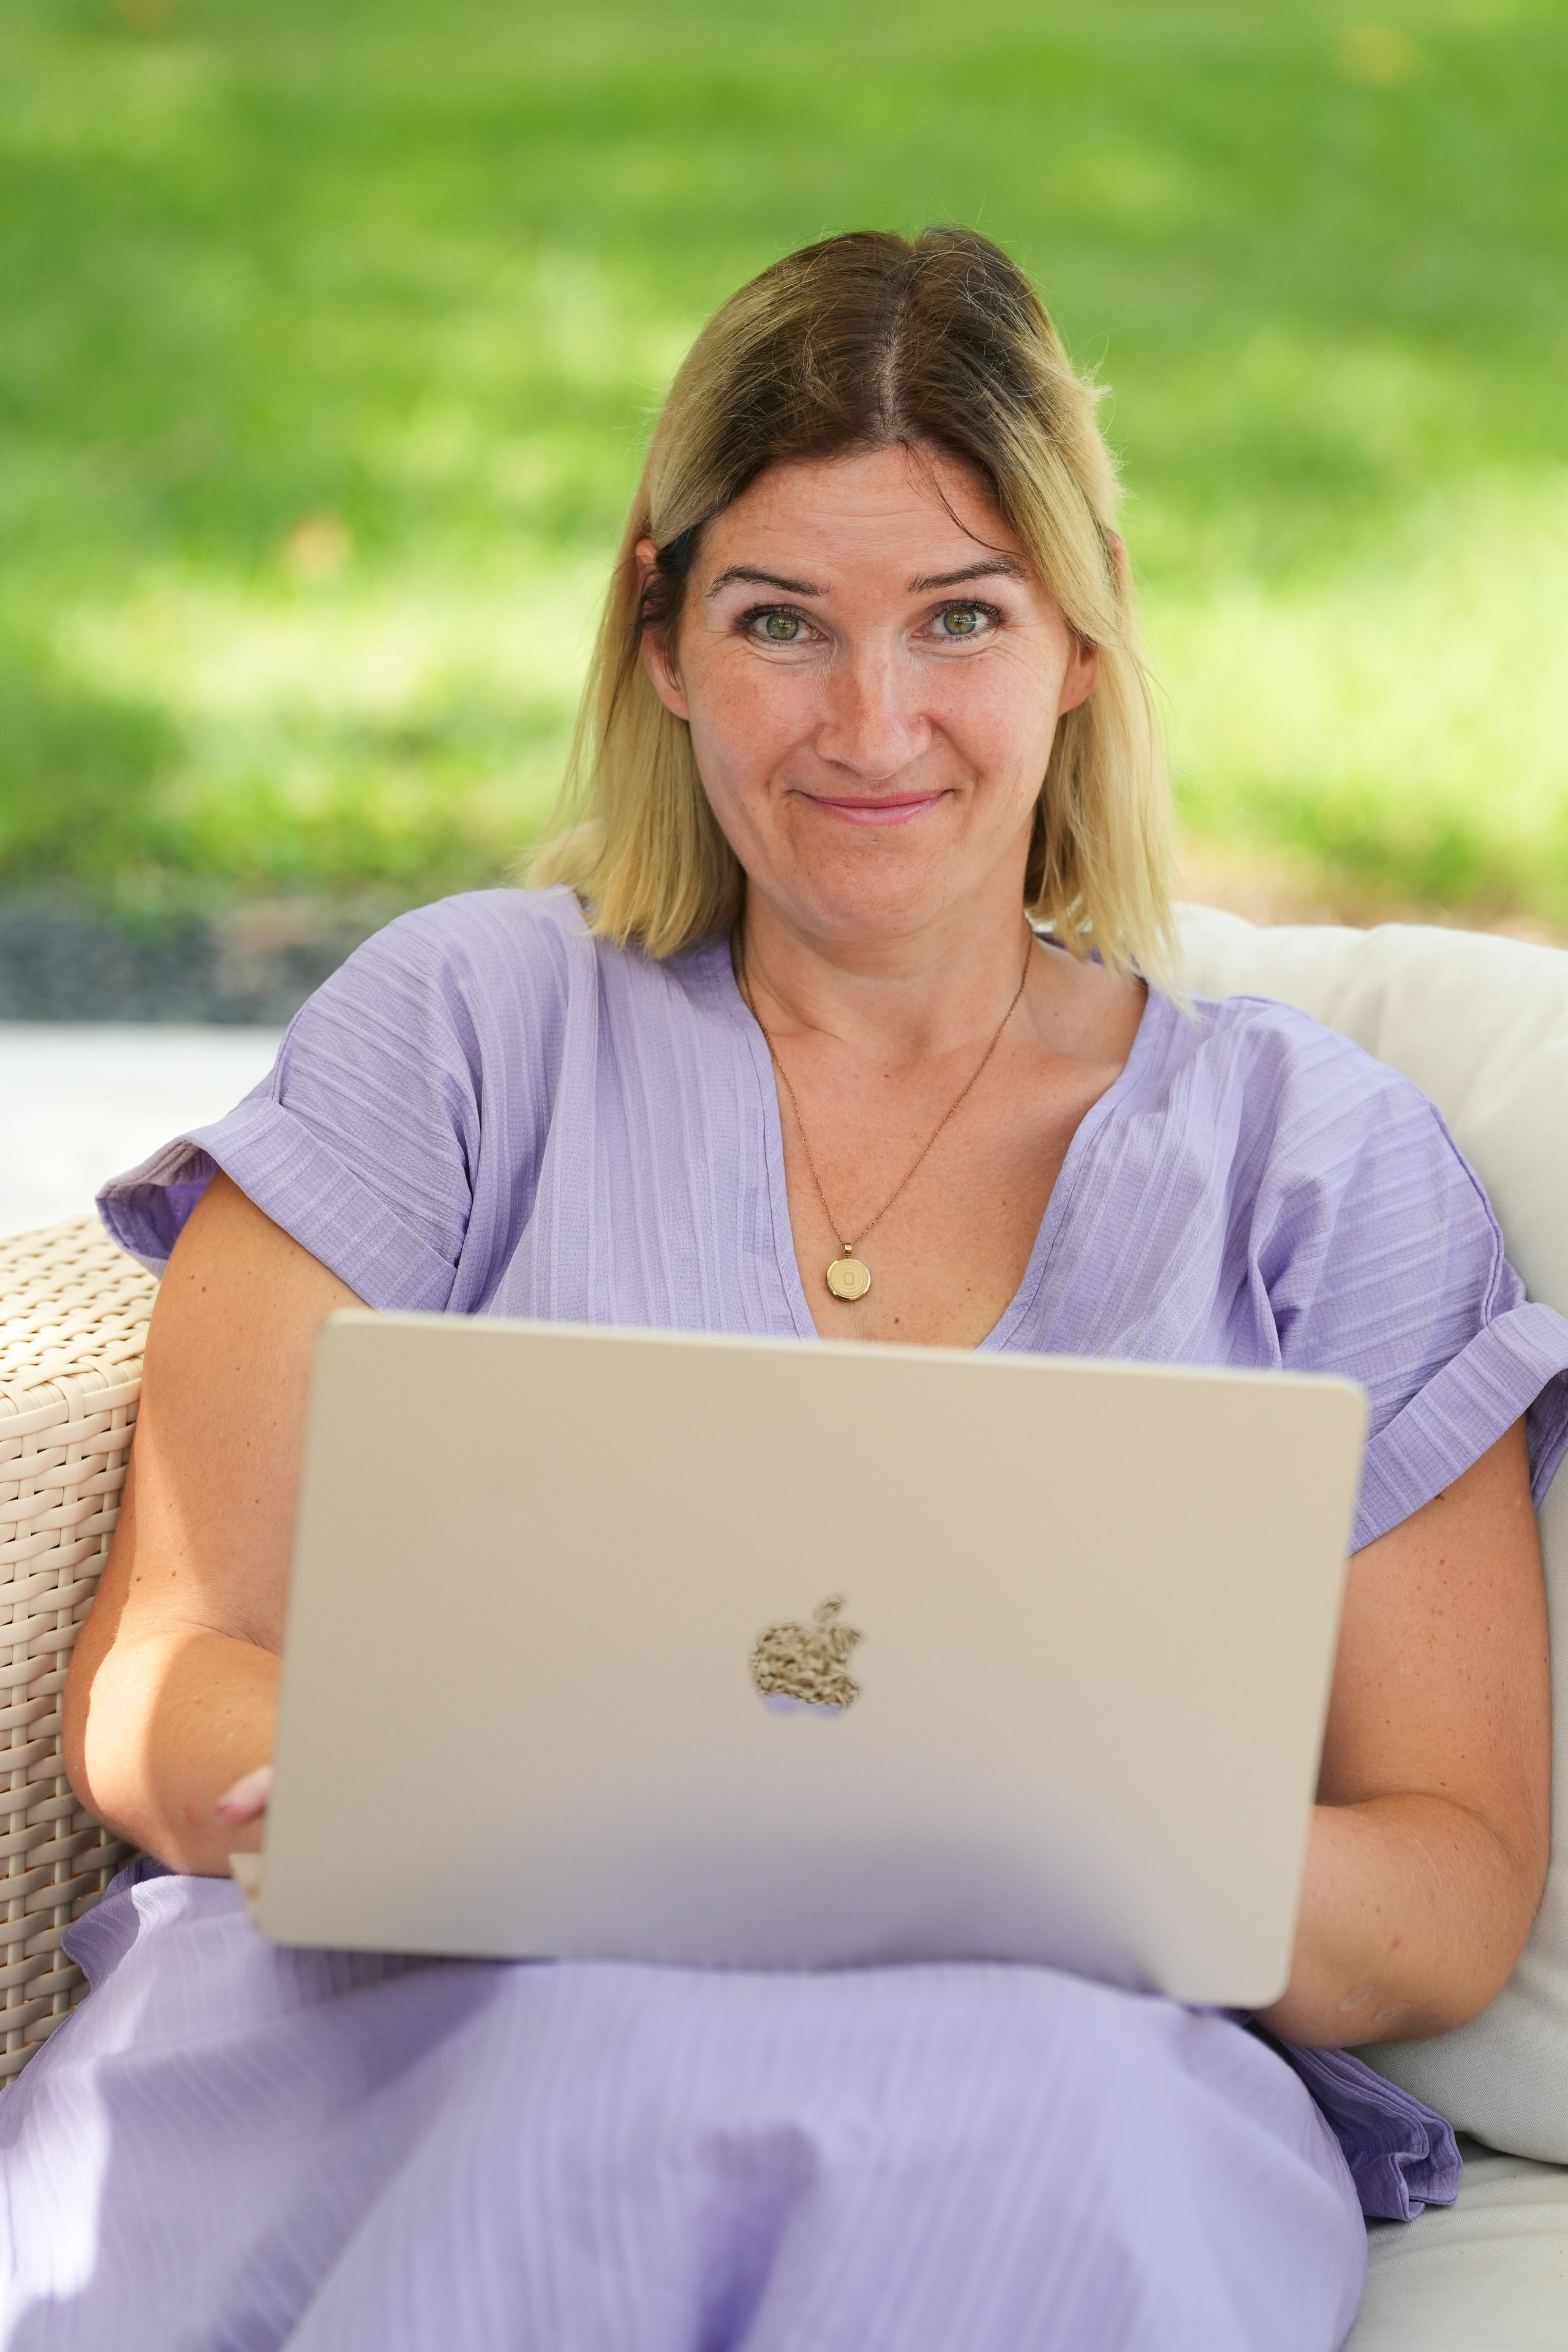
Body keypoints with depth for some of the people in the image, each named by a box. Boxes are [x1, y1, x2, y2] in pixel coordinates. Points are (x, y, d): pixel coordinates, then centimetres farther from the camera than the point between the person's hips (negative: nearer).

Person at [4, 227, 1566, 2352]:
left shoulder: (1319, 1160, 14)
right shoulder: (466, 1028, 14)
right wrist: (428, 1792, -17)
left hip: (1038, 2088, 0)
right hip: (435, 2008, 0)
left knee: (1023, 2110, -38)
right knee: (596, 2062, -38)